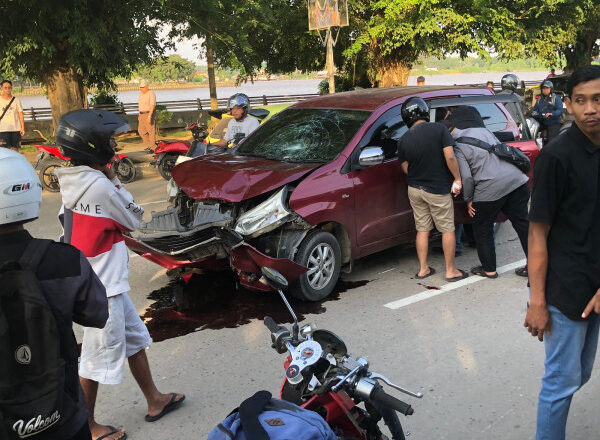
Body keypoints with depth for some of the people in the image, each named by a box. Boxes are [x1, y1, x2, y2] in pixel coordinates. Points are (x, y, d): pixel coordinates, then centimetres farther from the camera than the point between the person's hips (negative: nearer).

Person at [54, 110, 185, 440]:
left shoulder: (74, 182, 4)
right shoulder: (99, 185, -24)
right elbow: (134, 218, -12)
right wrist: (114, 179, -5)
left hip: (105, 282, 9)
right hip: (102, 289, -9)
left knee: (135, 340, 22)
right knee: (98, 359, 7)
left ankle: (154, 401, 38)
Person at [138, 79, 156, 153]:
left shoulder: (151, 94, -13)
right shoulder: (141, 94, 13)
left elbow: (152, 105, -22)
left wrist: (149, 116, -30)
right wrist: (140, 115, 22)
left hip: (149, 114, -9)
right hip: (142, 114, 9)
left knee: (151, 131, -5)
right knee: (141, 131, 11)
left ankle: (153, 148, 1)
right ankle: (149, 144, 22)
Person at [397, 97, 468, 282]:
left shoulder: (403, 141, -3)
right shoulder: (439, 129, -14)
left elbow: (406, 169, 3)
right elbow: (450, 158, -19)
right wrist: (458, 179, -8)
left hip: (414, 189, 4)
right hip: (438, 190, -4)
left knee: (422, 229, 15)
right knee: (447, 230, 8)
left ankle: (423, 269, 21)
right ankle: (450, 271, 15)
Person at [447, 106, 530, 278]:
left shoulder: (458, 145, -3)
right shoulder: (484, 130, 15)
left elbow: (466, 176, -9)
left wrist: (468, 199, 5)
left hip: (491, 189, -6)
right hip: (516, 180, 6)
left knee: (482, 229, 13)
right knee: (522, 223, 12)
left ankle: (489, 269, 21)